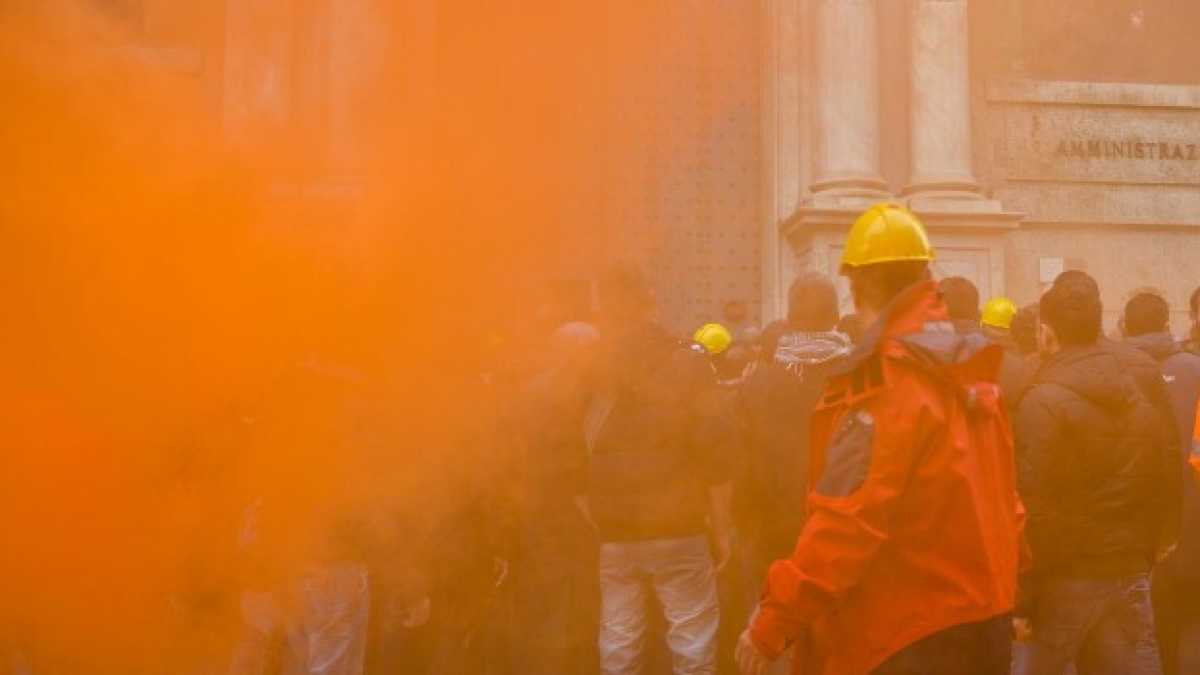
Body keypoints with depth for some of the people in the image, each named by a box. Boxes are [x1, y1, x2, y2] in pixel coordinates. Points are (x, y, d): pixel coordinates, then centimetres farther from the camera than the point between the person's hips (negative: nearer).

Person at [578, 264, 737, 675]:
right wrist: (722, 529, 0)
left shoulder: (587, 372, 1)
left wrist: (593, 527, 9)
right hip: (678, 531, -3)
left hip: (612, 535, 3)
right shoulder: (687, 364, -5)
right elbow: (713, 454, -9)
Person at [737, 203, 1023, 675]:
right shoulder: (968, 372, 7)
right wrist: (1004, 584, 24)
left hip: (907, 637, -8)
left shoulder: (885, 383, -19)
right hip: (982, 617, 8)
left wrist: (774, 622, -22)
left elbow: (847, 522, -25)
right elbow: (1000, 498, 13)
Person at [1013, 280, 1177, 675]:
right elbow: (1162, 492, 14)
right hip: (1130, 574, 6)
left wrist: (1022, 596, -13)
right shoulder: (1140, 398, 10)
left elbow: (1033, 506, -17)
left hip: (1065, 579, -6)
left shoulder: (1043, 402, -14)